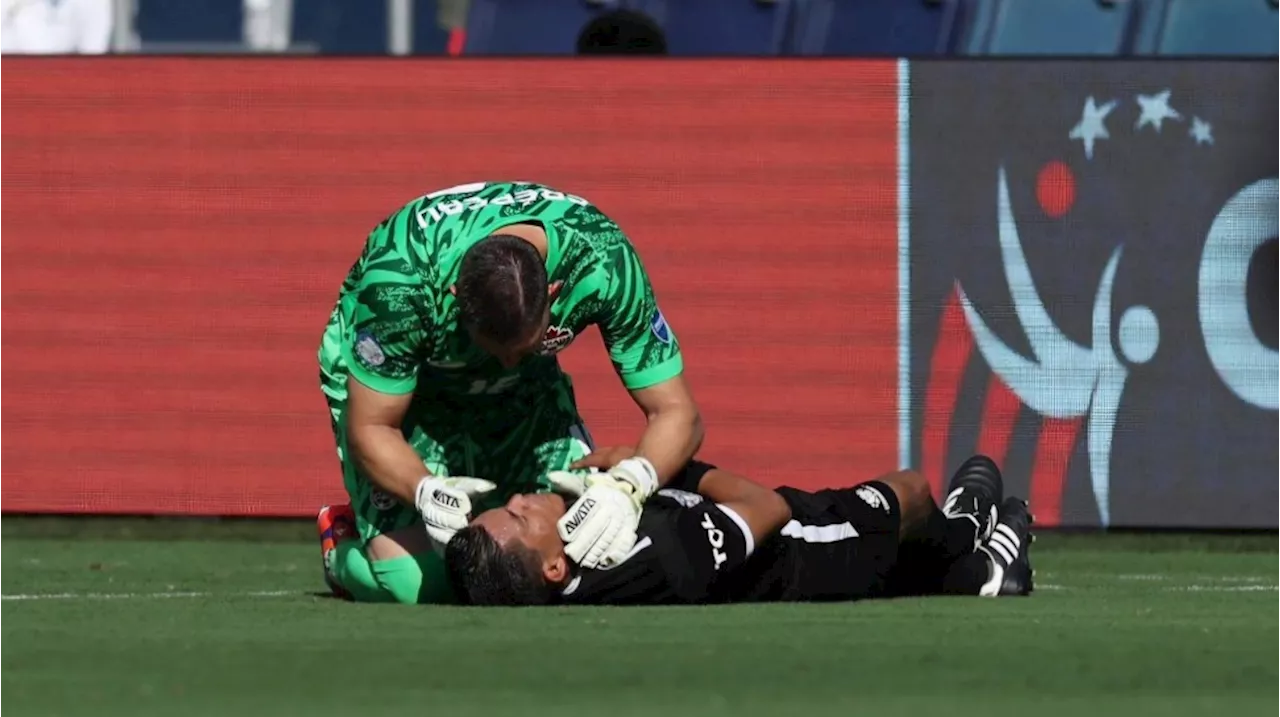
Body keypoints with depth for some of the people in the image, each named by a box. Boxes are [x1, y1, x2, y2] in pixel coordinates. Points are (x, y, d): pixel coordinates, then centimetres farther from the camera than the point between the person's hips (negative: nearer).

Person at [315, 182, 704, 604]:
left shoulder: (605, 264, -34)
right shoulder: (398, 283, -40)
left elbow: (675, 412, -28)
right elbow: (371, 428, -27)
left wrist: (628, 485, -50)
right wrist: (427, 492, -49)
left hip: (525, 386, 3)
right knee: (415, 582, -21)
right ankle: (342, 549, 14)